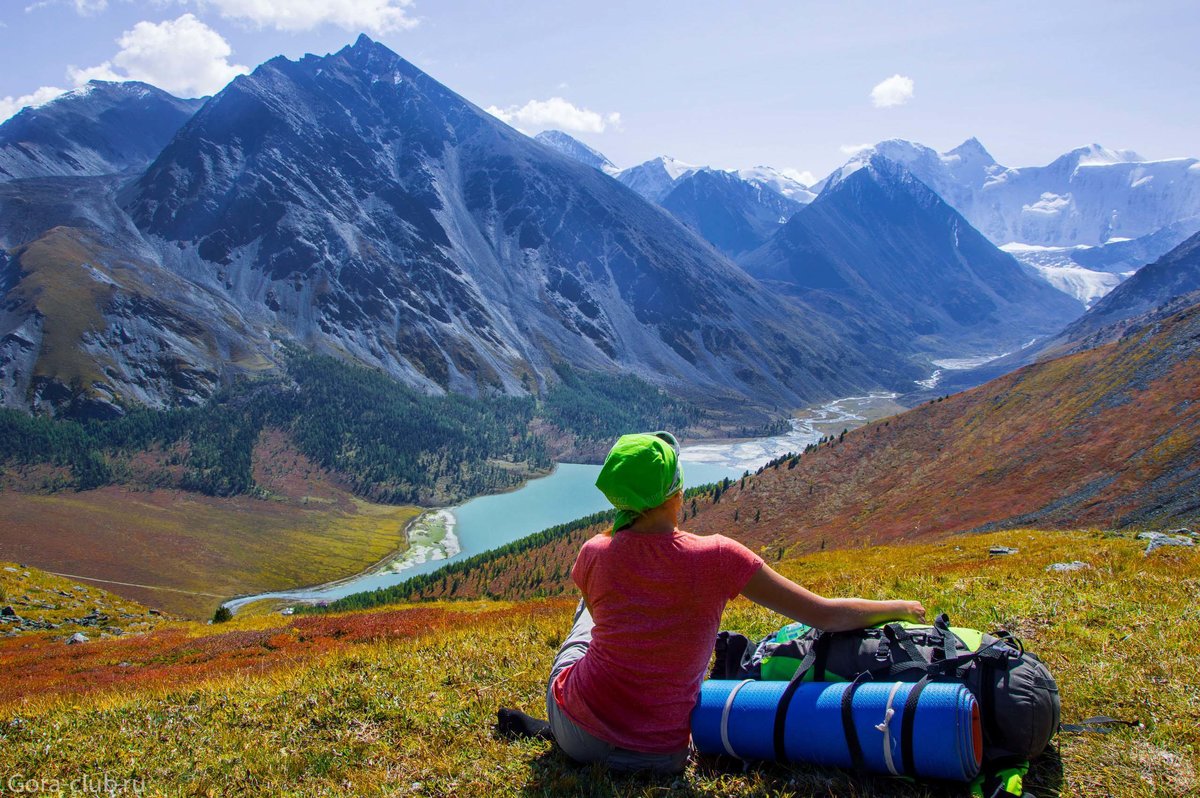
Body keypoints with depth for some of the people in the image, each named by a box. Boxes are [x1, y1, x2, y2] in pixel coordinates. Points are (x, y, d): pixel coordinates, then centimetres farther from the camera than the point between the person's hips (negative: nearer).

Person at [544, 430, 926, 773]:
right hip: (659, 753, 0)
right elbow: (826, 615, -11)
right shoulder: (717, 556, -18)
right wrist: (898, 608, 7)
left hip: (576, 733, 1)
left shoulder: (594, 554, -12)